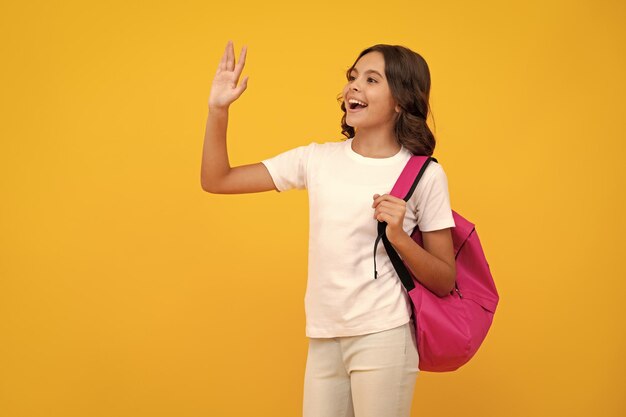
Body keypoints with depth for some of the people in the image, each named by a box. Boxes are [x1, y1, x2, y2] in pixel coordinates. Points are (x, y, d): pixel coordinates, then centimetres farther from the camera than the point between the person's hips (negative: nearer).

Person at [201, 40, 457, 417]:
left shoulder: (424, 175, -5)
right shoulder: (317, 159, 5)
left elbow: (445, 282, -3)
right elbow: (216, 181, 6)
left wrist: (399, 237, -19)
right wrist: (218, 109, -5)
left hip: (383, 338, -3)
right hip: (323, 338, 4)